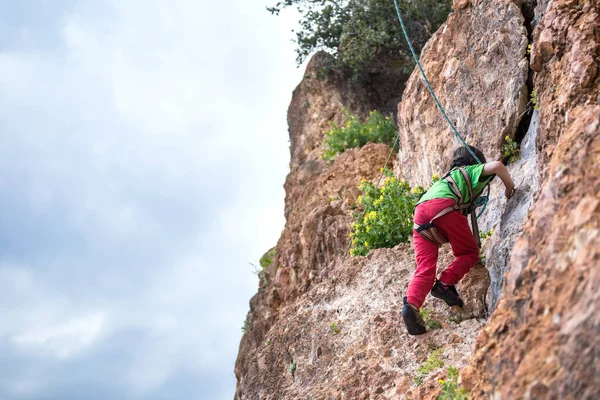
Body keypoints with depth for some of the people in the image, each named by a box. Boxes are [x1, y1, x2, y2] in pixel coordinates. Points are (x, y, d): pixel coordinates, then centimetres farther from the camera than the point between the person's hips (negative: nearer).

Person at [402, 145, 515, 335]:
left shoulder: (449, 176, 44)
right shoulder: (472, 170, 26)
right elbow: (496, 165, 4)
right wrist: (510, 188, 20)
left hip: (420, 211, 6)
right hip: (442, 205, -6)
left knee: (424, 267, -1)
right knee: (469, 253, 12)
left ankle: (411, 304, -25)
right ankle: (444, 284, -9)